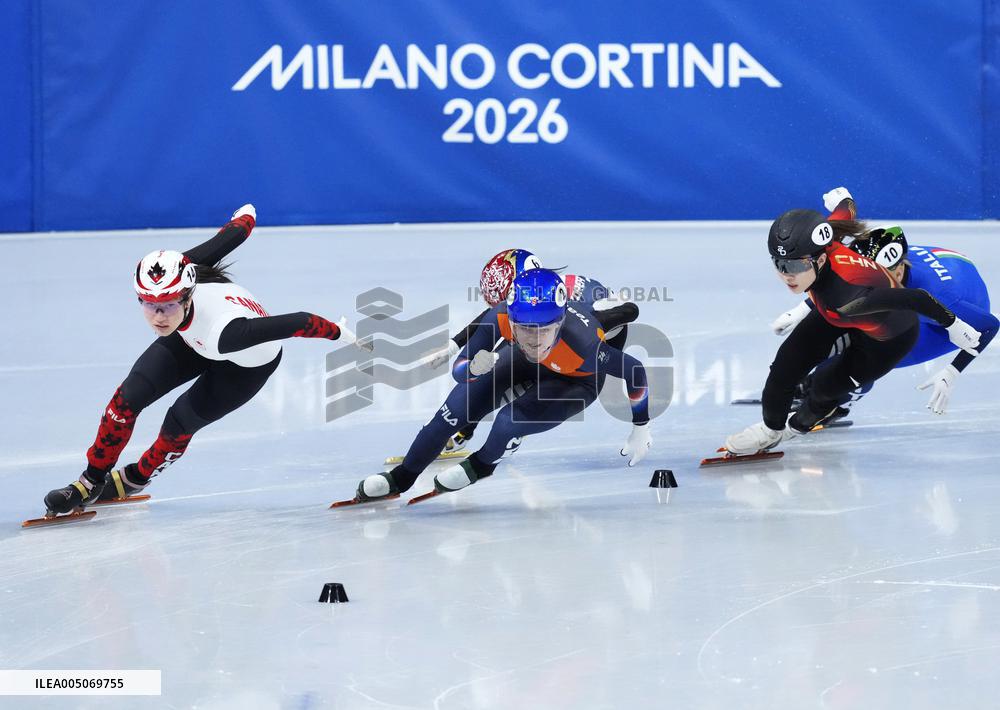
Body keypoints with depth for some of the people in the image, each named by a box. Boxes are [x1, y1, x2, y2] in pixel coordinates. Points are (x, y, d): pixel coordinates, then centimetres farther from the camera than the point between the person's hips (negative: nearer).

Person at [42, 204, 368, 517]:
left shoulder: (222, 330, -49)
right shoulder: (166, 274, -35)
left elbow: (296, 324, -40)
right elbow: (227, 238, -17)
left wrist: (339, 333, -21)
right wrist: (246, 216, 4)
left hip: (246, 364, -5)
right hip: (193, 340, 5)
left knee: (180, 422, -2)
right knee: (129, 396, -8)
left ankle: (136, 478, 31)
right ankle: (92, 480, 10)